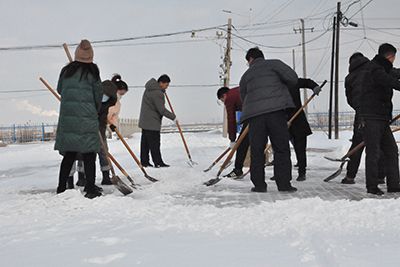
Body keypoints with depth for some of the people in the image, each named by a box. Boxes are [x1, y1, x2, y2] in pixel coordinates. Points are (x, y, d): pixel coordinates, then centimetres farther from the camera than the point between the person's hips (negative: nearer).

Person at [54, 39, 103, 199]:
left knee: (69, 154, 11)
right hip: (87, 118, -4)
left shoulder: (66, 70, 9)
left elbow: (59, 89, 19)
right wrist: (95, 110, 18)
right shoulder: (92, 71, -3)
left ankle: (61, 187, 14)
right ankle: (90, 188, 0)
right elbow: (98, 94, 2)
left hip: (67, 117, 4)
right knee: (89, 154, 1)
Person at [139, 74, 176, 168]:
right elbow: (162, 110, -20)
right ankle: (158, 162, -1)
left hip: (145, 121, 10)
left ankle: (144, 162, 17)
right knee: (154, 143, -5)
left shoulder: (150, 88, 9)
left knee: (145, 142, 12)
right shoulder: (157, 93, -21)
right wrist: (173, 117, -10)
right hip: (152, 122, -10)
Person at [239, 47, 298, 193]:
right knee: (281, 148, 2)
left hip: (254, 114, 3)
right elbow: (292, 78, 0)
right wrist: (282, 87, 19)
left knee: (257, 150, 8)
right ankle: (283, 183, -1)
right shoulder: (274, 64, 13)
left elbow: (243, 98, 25)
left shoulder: (246, 75, 24)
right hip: (276, 110, -2)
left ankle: (259, 184, 7)